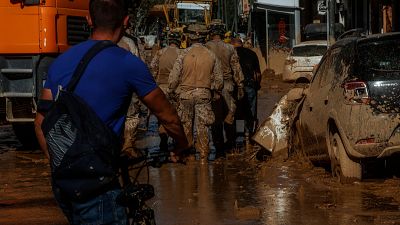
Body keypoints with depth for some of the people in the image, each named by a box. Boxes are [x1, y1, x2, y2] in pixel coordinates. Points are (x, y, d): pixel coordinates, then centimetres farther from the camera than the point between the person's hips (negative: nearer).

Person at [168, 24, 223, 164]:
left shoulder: (184, 55, -7)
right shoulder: (211, 56, 0)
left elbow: (174, 77, -6)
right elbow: (219, 79, 6)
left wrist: (171, 90, 11)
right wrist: (216, 91, 22)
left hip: (185, 94, -1)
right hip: (204, 94, 1)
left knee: (186, 125, 12)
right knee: (202, 126, 4)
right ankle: (203, 156, 4)